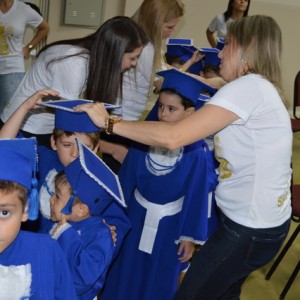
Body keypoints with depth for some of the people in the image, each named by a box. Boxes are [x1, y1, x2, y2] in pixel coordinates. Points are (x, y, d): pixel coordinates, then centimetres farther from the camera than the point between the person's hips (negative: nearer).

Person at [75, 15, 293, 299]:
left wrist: (109, 122, -20)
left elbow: (172, 137, -28)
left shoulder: (249, 86, -22)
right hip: (261, 221, 9)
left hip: (251, 229, -9)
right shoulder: (258, 88, 10)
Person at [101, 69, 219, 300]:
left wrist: (190, 236, -7)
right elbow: (127, 178, -1)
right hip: (137, 214, 3)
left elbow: (198, 197, -13)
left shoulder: (197, 153, -21)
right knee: (126, 272, 19)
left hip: (171, 223, -2)